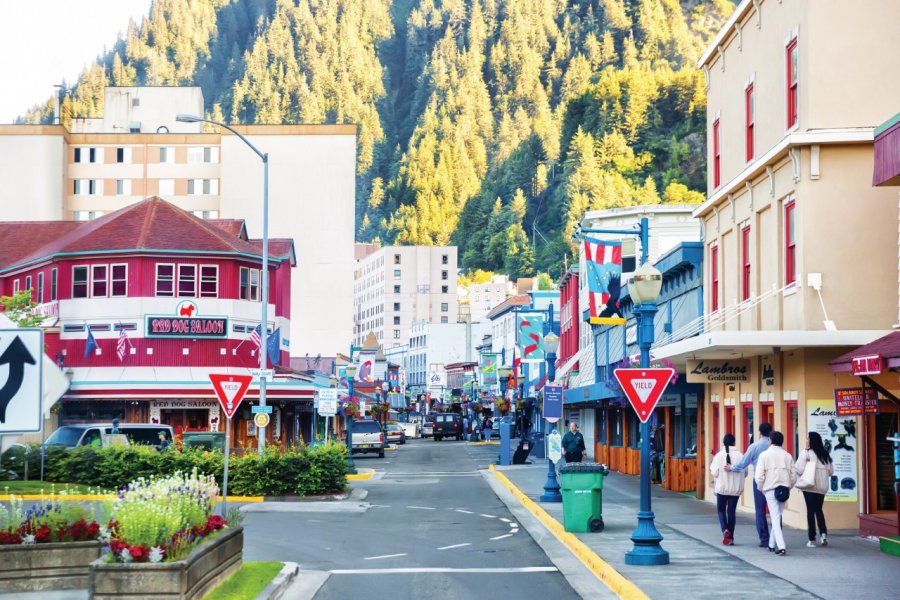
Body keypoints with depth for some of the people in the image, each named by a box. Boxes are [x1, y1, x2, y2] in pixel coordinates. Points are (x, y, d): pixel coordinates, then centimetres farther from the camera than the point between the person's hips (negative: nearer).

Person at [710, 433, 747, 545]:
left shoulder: (719, 455, -9)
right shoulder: (739, 455, -5)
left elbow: (715, 473, -10)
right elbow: (745, 472, 0)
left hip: (722, 488, -1)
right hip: (735, 489, 1)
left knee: (721, 510, 14)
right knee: (731, 511, 9)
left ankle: (725, 530, -10)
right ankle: (730, 537, 10)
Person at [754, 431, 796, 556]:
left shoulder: (765, 455, -1)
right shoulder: (787, 456, 8)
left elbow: (759, 475, -8)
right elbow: (794, 476, 5)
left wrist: (761, 488, 7)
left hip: (770, 489, -3)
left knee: (775, 518, -3)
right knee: (777, 517, 17)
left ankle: (781, 547, -16)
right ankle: (772, 544, 25)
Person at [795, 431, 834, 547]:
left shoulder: (806, 454, -10)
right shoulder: (825, 455, 8)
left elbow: (799, 470, -17)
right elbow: (831, 471, 10)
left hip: (810, 486, -5)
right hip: (822, 487, 5)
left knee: (810, 511, 1)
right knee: (818, 510, 18)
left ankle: (812, 539, 1)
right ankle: (823, 533, 0)